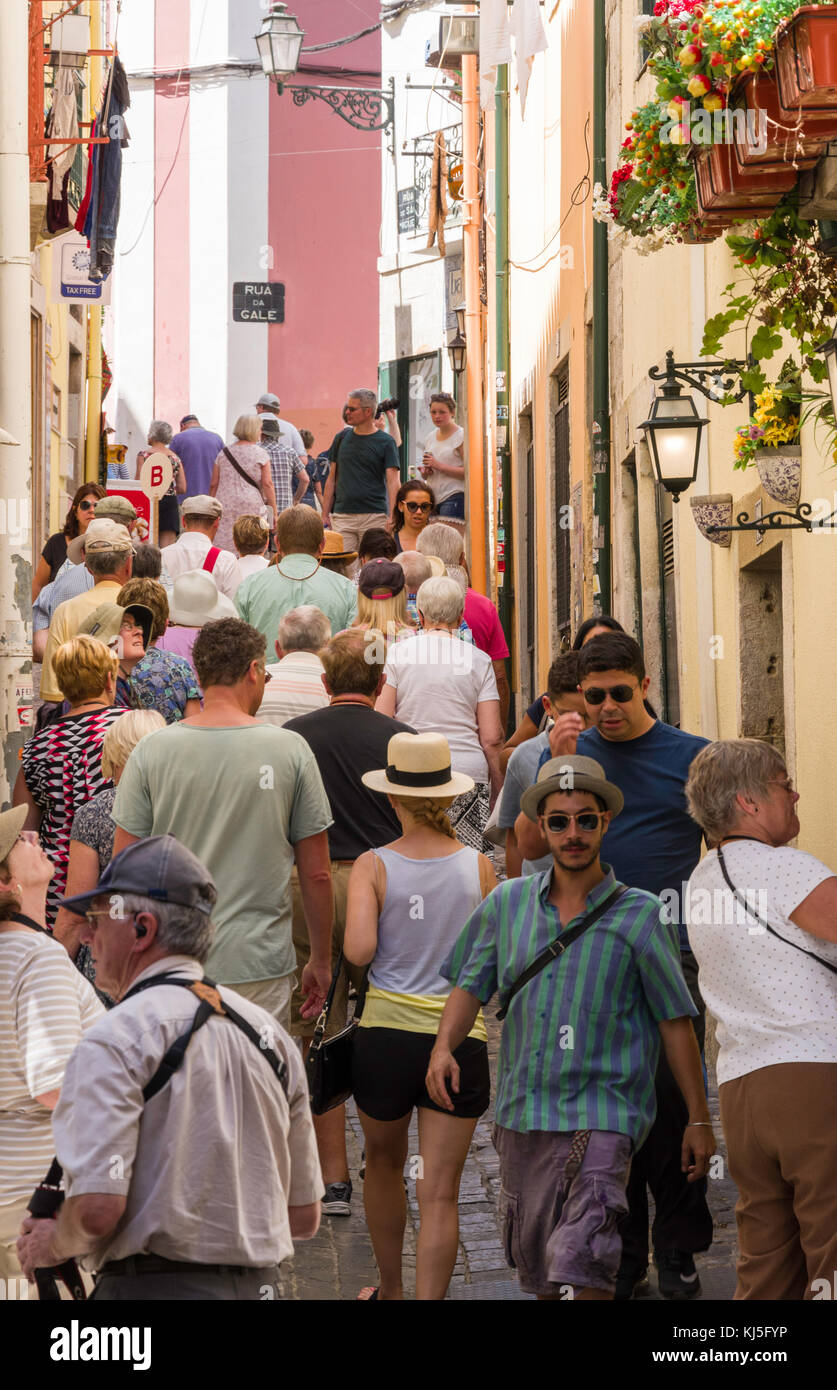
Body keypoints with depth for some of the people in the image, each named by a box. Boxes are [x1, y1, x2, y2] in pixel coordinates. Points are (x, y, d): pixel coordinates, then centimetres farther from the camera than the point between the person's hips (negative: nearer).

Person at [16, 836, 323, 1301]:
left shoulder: (117, 1040, -9)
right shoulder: (269, 1031, 12)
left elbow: (98, 1208, -18)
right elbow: (304, 1215, 15)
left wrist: (50, 1244, 2)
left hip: (154, 1286, -7)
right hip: (260, 1288, 7)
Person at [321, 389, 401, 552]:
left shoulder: (385, 442, 0)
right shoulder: (342, 438, 12)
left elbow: (393, 481, -6)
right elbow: (332, 479, 16)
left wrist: (392, 516, -18)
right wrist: (325, 515, 9)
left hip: (374, 517, -3)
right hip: (342, 516, 3)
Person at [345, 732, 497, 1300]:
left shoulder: (374, 866, -7)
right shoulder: (477, 866, -2)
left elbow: (358, 950, -17)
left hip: (386, 1034, 0)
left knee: (384, 1165, 23)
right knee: (440, 1193, 0)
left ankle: (390, 1290, 38)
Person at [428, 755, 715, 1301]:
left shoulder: (639, 914, -3)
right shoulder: (507, 904, 7)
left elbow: (676, 1021, 1)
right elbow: (472, 984, 16)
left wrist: (699, 1119, 2)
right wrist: (444, 1046, -4)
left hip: (601, 1116, -4)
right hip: (521, 1112, 5)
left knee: (580, 1262, -20)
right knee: (534, 1258, 13)